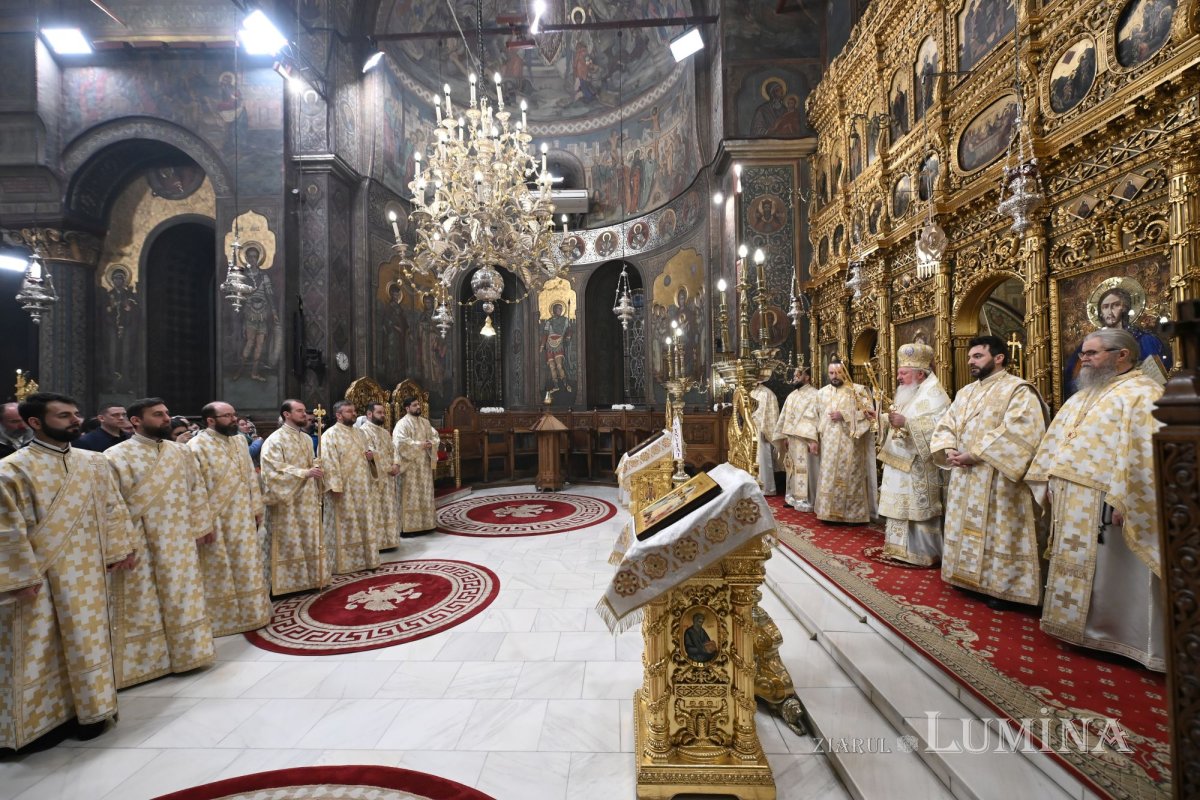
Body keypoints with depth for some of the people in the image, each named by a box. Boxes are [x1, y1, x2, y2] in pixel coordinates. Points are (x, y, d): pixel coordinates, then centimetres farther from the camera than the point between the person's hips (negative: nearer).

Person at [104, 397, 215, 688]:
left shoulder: (180, 452, 6)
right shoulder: (116, 457, -10)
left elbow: (196, 491, 10)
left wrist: (202, 527, 10)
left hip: (179, 545, 5)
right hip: (140, 547, -5)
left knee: (183, 600, 15)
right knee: (142, 606, 8)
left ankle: (185, 652, 30)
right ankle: (143, 661, 25)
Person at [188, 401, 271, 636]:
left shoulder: (240, 440, 6)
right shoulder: (197, 447, -14)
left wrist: (257, 507, 9)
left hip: (243, 518, 6)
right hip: (216, 520, -6)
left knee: (247, 568, 15)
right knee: (219, 573, 9)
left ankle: (250, 613, 30)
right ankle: (221, 619, 25)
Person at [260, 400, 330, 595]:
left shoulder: (306, 438, 11)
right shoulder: (275, 440, -11)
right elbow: (275, 469, -19)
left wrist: (316, 468, -2)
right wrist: (305, 472, -25)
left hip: (307, 499, 7)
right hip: (287, 500, -7)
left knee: (310, 540, 12)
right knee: (289, 542, 1)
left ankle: (309, 578, 23)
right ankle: (288, 581, 14)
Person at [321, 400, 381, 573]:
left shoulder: (360, 433, 14)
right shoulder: (330, 435, -9)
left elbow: (368, 452, 23)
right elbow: (328, 462, -17)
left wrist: (371, 456, -2)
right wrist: (335, 487, -23)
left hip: (362, 488, 7)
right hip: (343, 489, -7)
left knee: (364, 524, 13)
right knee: (344, 526, 1)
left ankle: (363, 559, 25)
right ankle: (343, 563, 13)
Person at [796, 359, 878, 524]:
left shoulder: (858, 390, 1)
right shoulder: (822, 392, 10)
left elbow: (868, 413, -8)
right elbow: (812, 417, 8)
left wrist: (844, 415, -17)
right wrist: (812, 439, 0)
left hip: (850, 444, -3)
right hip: (828, 445, 3)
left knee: (850, 478, 1)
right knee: (829, 478, 5)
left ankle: (853, 514, 12)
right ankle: (830, 512, 14)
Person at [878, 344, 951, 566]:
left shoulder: (933, 393, -12)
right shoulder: (907, 393, 15)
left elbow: (939, 425, -25)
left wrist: (906, 422, -29)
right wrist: (881, 417, 10)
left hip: (919, 465, -9)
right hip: (900, 462, 9)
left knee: (919, 507, -1)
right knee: (901, 505, 13)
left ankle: (926, 552, 12)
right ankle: (901, 547, 23)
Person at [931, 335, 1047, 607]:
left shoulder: (1018, 390, -8)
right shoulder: (965, 392, 14)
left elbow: (1013, 432, -21)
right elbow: (945, 424, 11)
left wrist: (974, 455, -22)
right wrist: (949, 451, -8)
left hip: (996, 480, -7)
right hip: (964, 478, 7)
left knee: (996, 532, 3)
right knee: (967, 529, 14)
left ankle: (1000, 586, 17)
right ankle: (968, 577, 28)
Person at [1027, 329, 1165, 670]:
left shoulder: (1141, 394, -10)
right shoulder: (1082, 396, 15)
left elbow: (1141, 454, -19)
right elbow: (1055, 441, 17)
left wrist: (1122, 502, -23)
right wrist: (1048, 483, 13)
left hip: (1102, 504, -8)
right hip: (1071, 503, 8)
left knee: (1107, 571, 3)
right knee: (1077, 568, 16)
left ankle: (1111, 633, 17)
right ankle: (1082, 625, 29)